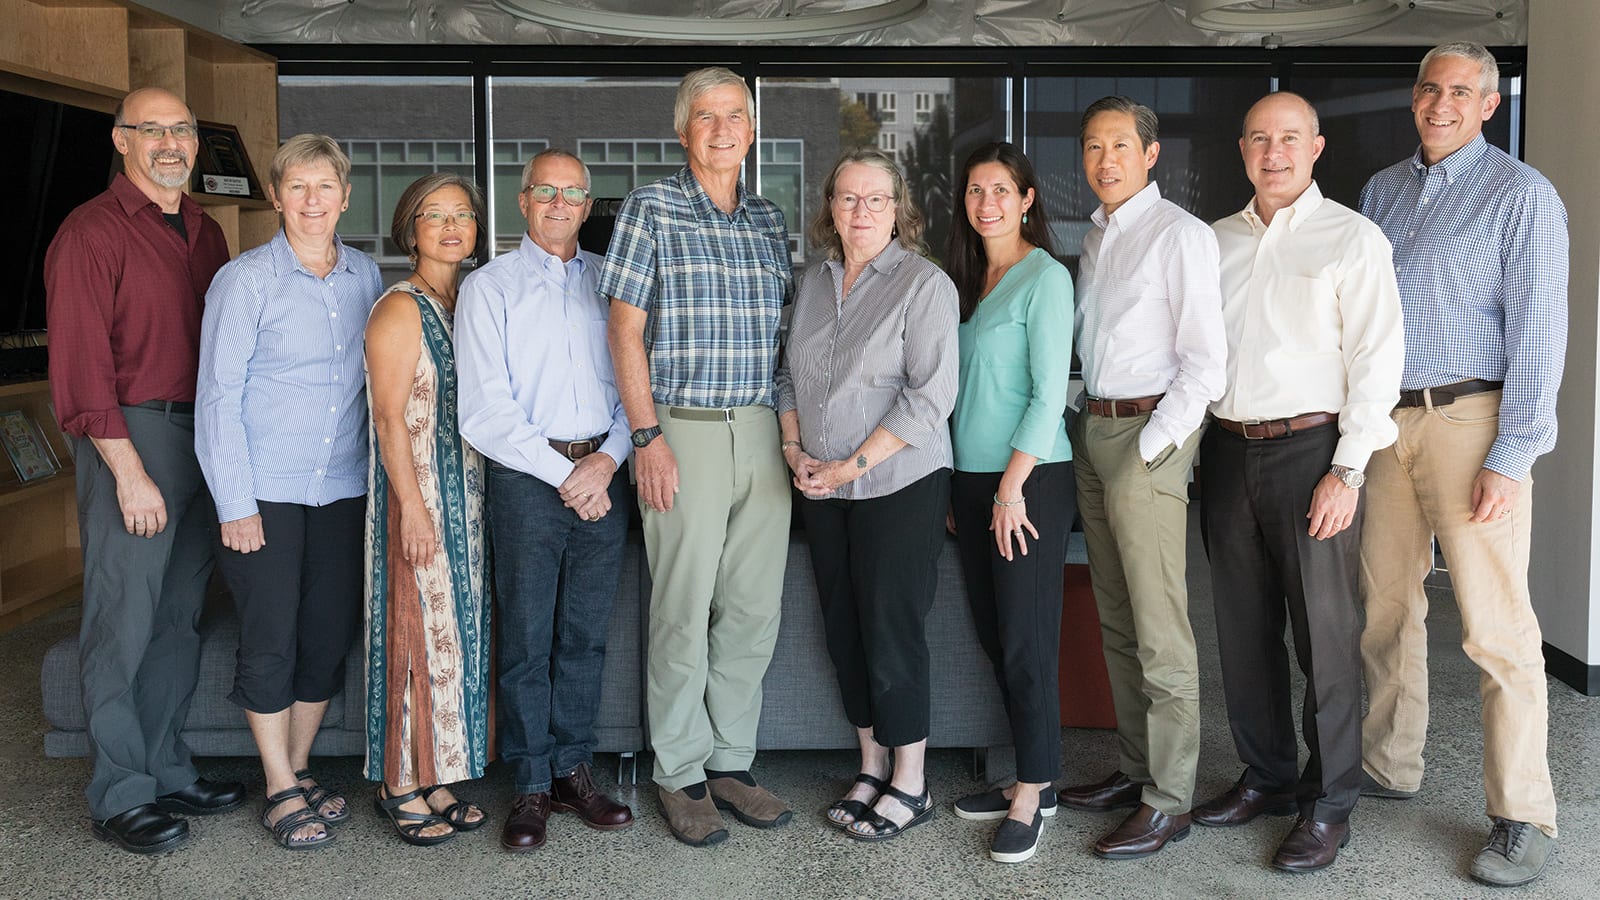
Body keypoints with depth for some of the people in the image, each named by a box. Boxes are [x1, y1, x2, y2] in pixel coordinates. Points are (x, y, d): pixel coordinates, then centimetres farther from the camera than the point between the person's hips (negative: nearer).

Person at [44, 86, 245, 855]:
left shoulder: (204, 233, 14)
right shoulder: (91, 234, -8)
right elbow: (82, 367, -13)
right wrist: (130, 471, -17)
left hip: (202, 440, 7)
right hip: (129, 439, -7)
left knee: (179, 618, 13)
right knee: (123, 621, -2)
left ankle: (167, 772, 25)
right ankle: (120, 796, 10)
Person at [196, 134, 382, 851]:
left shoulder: (365, 276, 8)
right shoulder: (245, 280, -5)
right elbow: (217, 397, -6)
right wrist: (235, 504, -10)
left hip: (344, 490, 4)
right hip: (265, 494, -4)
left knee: (330, 635, 8)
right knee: (270, 642, -1)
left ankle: (298, 769, 26)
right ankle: (282, 792, 13)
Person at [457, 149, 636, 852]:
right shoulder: (490, 286, 4)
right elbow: (485, 409, -5)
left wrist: (607, 459, -8)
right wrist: (564, 475, -10)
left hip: (603, 475, 3)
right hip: (527, 477, -3)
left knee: (586, 635, 8)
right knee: (527, 639, 0)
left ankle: (573, 770, 19)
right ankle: (530, 787, 10)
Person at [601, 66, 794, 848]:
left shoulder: (769, 221, 14)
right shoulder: (650, 210, -1)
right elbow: (625, 329, -5)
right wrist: (648, 436, -13)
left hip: (762, 432, 5)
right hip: (685, 430, -5)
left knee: (753, 609, 8)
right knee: (684, 612, -1)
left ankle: (731, 762, 20)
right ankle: (679, 774, 11)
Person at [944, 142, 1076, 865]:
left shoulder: (1045, 277, -8)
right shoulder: (967, 279, 15)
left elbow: (1049, 391, -13)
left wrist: (1012, 485, -16)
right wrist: (957, 486, 13)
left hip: (1031, 478, -7)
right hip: (972, 475, 7)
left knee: (1025, 637, -3)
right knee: (992, 633, 10)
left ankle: (1034, 792, 8)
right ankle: (1031, 776, 20)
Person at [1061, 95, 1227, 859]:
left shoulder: (1179, 235, -8)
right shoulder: (1094, 238, 16)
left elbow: (1205, 362, -12)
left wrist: (1148, 448, -15)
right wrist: (1090, 431, 9)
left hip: (1149, 432, -8)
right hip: (1091, 430, 8)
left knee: (1159, 630, -6)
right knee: (1115, 621, 14)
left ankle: (1168, 801, 2)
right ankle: (1135, 767, 25)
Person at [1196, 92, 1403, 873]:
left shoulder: (1352, 238, -2)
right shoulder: (1217, 240, 13)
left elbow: (1377, 359, -7)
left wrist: (1346, 471, -13)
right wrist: (1195, 451, 9)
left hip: (1310, 449, -5)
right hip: (1228, 450, 5)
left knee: (1324, 634, -1)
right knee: (1243, 631, 11)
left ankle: (1328, 807, 11)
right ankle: (1266, 778, 27)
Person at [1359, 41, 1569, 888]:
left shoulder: (1521, 195, -3)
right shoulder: (1382, 189, 16)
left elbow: (1537, 332, -9)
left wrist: (1509, 458, -16)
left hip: (1470, 419, -6)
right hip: (1383, 420, 6)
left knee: (1495, 623, -6)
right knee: (1387, 604, 11)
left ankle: (1523, 818, 2)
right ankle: (1389, 766, 25)